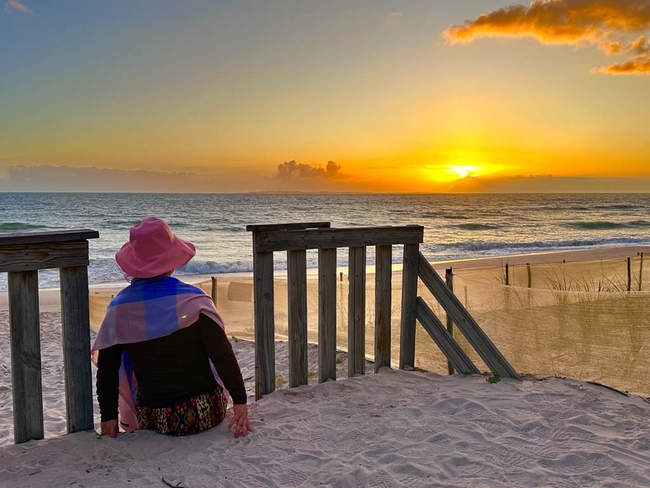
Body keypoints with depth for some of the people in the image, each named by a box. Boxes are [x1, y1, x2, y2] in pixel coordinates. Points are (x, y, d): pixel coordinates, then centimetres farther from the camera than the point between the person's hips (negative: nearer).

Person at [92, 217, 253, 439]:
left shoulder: (119, 307, -5)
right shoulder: (192, 298, -12)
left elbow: (107, 369, 2)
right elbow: (223, 355, -14)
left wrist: (109, 417, 12)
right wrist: (240, 401, -8)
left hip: (154, 421, 1)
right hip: (206, 415, -1)